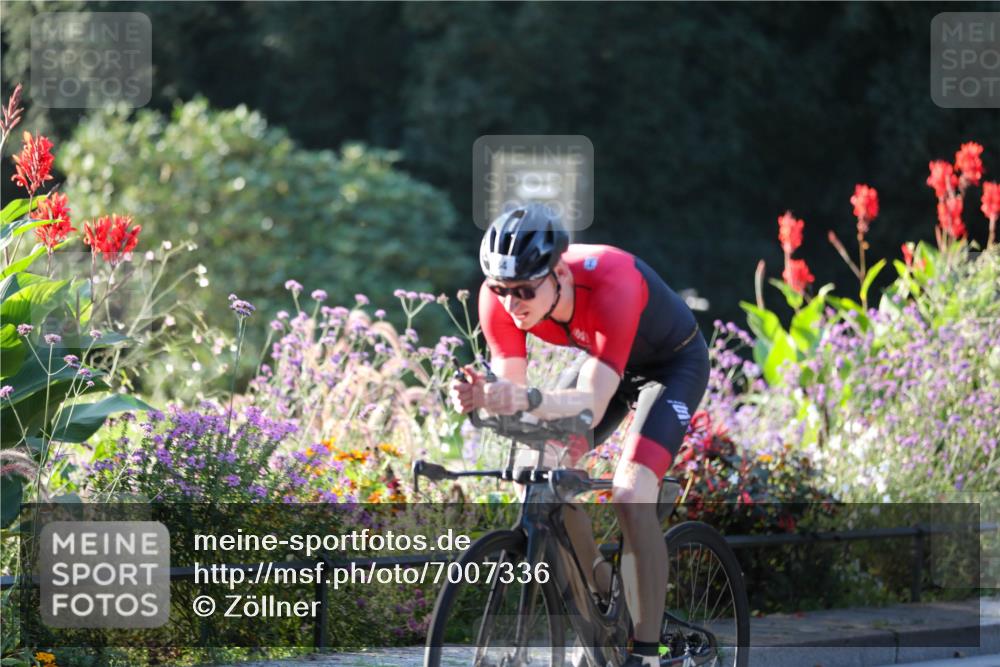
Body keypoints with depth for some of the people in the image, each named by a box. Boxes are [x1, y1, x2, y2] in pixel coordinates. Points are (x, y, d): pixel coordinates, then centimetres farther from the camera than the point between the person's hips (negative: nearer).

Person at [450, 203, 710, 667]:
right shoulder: (500, 297, -26)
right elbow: (512, 392, -25)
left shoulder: (612, 284, -41)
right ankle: (603, 598, 11)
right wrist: (481, 399, -48)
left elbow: (592, 402, -44)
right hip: (603, 362, 6)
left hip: (674, 362, -6)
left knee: (630, 497, -24)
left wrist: (529, 400, -62)